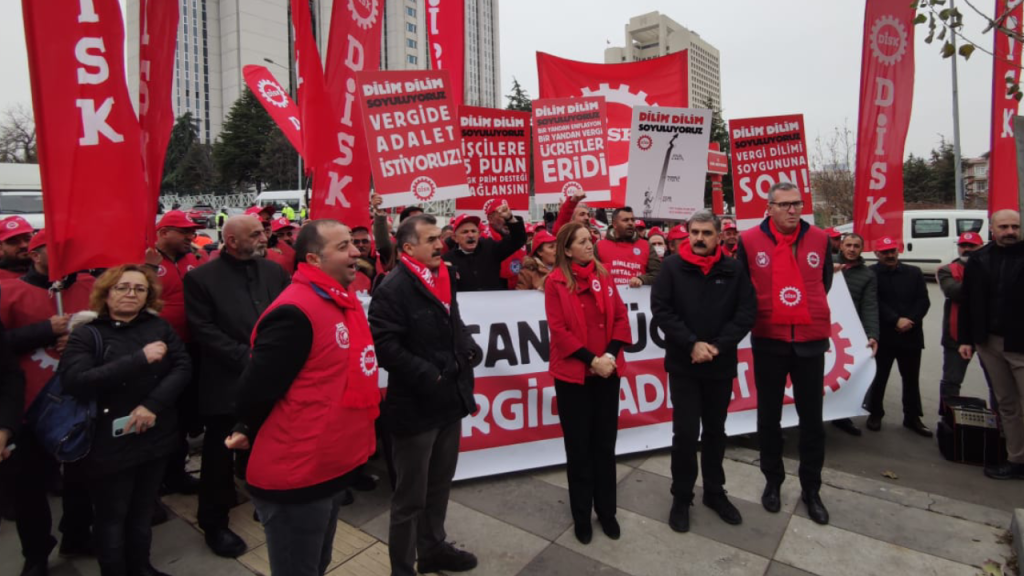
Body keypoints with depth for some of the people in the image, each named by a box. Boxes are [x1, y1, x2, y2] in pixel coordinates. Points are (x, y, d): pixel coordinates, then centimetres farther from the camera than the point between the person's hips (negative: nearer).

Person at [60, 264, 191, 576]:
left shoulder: (159, 327, 2)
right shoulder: (86, 334, -6)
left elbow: (183, 367, -5)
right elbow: (74, 381, -21)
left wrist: (154, 404, -19)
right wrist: (140, 359, -26)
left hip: (155, 436, 3)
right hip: (109, 443, -3)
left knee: (143, 511, 19)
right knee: (112, 517, 14)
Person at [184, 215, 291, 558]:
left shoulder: (275, 272, 5)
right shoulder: (201, 278, -5)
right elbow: (203, 330, -12)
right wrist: (245, 357, -17)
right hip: (226, 383, -3)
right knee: (219, 456, 12)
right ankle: (215, 524, 30)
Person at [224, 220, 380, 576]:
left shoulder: (343, 302, 5)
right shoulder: (294, 312, -25)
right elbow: (258, 387, -19)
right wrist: (247, 432, -2)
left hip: (331, 467, 8)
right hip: (295, 475, -8)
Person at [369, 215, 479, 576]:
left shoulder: (444, 279, 10)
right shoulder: (393, 289, -17)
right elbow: (385, 346, -23)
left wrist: (468, 349, 3)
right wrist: (426, 375, -23)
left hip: (449, 399, 8)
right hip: (415, 406, -8)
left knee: (439, 485, 24)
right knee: (410, 496, 9)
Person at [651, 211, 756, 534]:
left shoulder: (733, 270, 1)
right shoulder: (672, 267, -4)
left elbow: (747, 312, -4)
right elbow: (661, 310, -10)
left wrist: (718, 346, -15)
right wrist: (692, 344, -18)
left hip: (721, 365, 2)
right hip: (682, 365, -2)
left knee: (715, 431, 16)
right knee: (685, 432, 2)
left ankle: (714, 492, 34)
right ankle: (681, 497, 20)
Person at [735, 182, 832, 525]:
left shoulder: (819, 239, 0)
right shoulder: (749, 241, -6)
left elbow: (825, 281, 16)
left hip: (811, 340, 2)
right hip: (768, 340, -1)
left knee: (811, 417, 10)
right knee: (769, 416, 11)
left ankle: (811, 489, 26)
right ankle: (772, 481, 29)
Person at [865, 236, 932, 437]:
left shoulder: (914, 273, 11)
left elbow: (923, 301, 4)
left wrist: (911, 320, -11)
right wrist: (896, 320, -18)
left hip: (911, 335, 4)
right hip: (883, 335, -4)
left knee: (911, 378, 11)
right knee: (879, 376, 3)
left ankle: (912, 417, 23)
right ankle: (875, 414, 18)